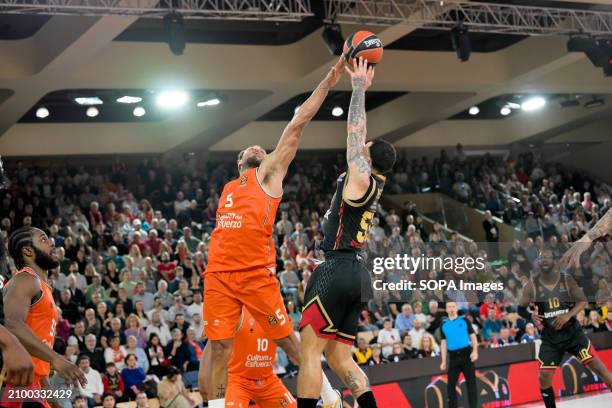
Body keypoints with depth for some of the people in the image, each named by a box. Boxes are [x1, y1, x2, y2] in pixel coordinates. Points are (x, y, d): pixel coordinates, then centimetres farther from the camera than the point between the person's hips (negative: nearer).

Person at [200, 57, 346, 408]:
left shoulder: (269, 174, 8)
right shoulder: (228, 189, 22)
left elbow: (297, 126, 3)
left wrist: (326, 84, -1)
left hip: (257, 275, -4)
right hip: (219, 276, 4)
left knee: (289, 341, 2)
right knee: (220, 349, 1)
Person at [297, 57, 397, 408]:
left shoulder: (361, 180, -7)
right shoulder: (374, 183, 15)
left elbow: (355, 131, -5)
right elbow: (358, 134, 23)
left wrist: (359, 87, 3)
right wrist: (360, 87, 26)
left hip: (338, 270, -9)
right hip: (355, 274, 9)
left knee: (309, 352, -10)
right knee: (341, 358, 11)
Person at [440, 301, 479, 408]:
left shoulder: (464, 321, 5)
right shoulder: (444, 326, 10)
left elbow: (473, 336, 4)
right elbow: (444, 343, 11)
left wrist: (475, 351, -11)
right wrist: (443, 361, 5)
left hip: (466, 354, -2)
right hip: (453, 356, 2)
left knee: (471, 382, -3)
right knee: (451, 385, 0)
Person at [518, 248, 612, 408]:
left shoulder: (567, 279, -7)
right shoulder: (532, 285, -7)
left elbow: (583, 301, -2)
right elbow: (520, 309, 0)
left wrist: (568, 315, -20)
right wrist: (531, 316, -22)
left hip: (572, 332, -1)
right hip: (550, 337, 1)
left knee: (598, 367, -6)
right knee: (544, 377, -3)